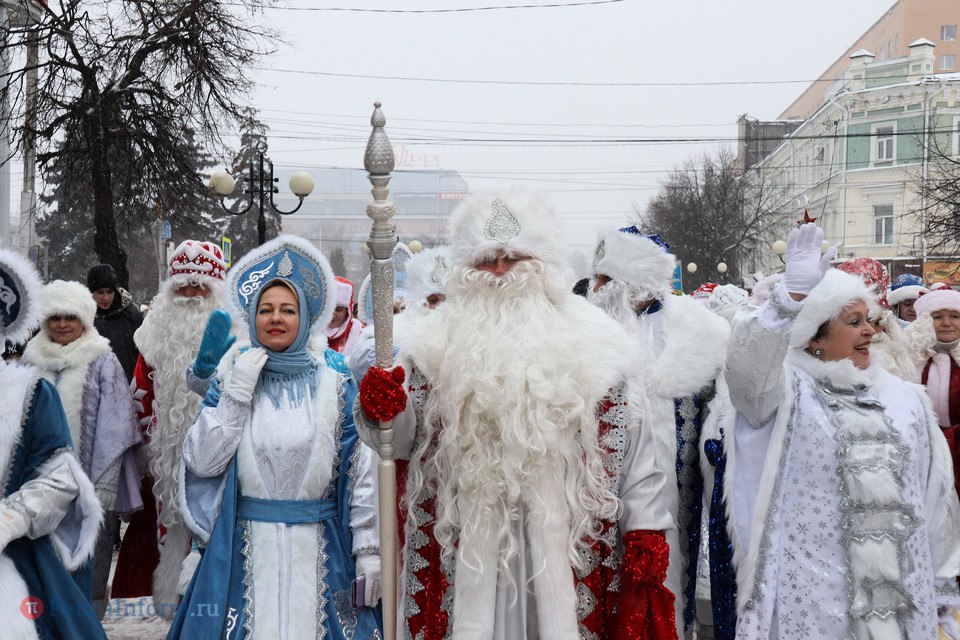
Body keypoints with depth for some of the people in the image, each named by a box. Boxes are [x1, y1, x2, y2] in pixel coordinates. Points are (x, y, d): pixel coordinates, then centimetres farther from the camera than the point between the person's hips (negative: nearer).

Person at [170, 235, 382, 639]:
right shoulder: (233, 376, 5)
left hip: (320, 547, -1)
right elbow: (201, 462, -3)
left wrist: (368, 549, -6)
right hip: (246, 546, 1)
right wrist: (236, 393, -10)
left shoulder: (335, 380, 1)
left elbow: (362, 469, -2)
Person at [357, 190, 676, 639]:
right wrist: (380, 411, -18)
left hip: (561, 542, 0)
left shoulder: (589, 342, 3)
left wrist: (645, 529, -3)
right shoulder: (439, 346, 6)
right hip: (467, 547, 1)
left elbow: (628, 442, 2)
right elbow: (405, 436, 5)